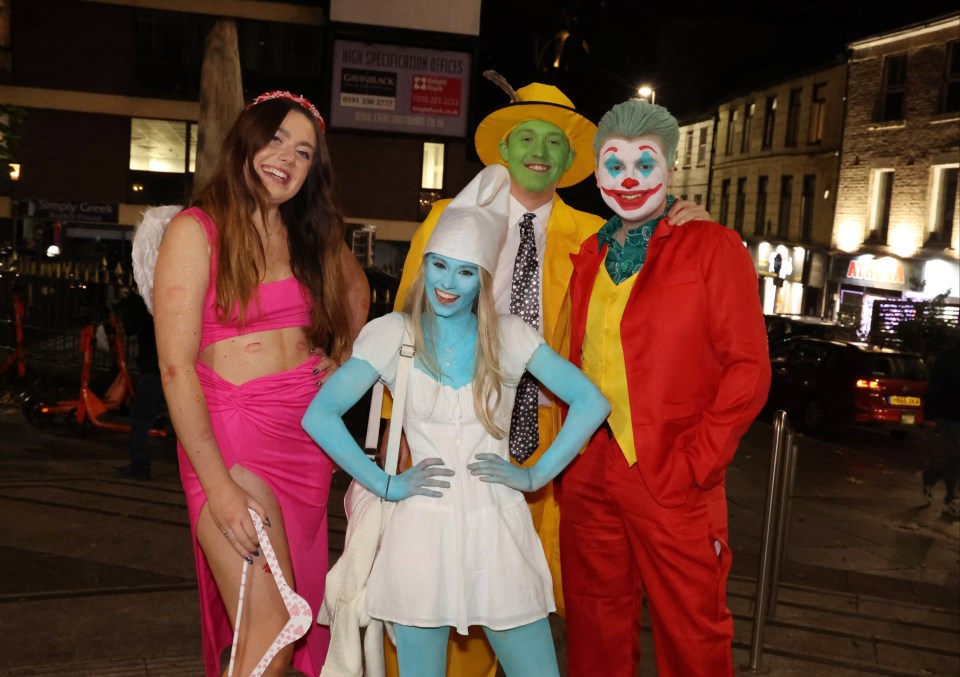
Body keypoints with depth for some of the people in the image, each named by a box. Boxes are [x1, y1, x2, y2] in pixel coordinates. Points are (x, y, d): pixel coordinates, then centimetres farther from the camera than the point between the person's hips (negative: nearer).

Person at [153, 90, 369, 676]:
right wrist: (219, 486, -19)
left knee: (298, 611, 11)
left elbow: (357, 289, 32)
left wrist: (339, 362, 15)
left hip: (309, 435, 6)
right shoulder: (197, 231, -6)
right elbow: (176, 368, -12)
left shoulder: (312, 236, 11)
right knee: (268, 628, -12)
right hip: (230, 436, -6)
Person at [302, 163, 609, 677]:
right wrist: (385, 485, -6)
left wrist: (535, 475, -3)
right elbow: (319, 415, -2)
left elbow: (591, 403, 3)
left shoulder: (509, 336, 2)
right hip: (422, 531, -1)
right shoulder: (393, 334, -1)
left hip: (499, 531, 1)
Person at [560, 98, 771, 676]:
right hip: (588, 476, 5)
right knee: (595, 628, 15)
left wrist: (695, 463, -13)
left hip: (674, 480, -4)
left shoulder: (712, 247, -3)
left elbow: (749, 368, -8)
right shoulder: (589, 256, 12)